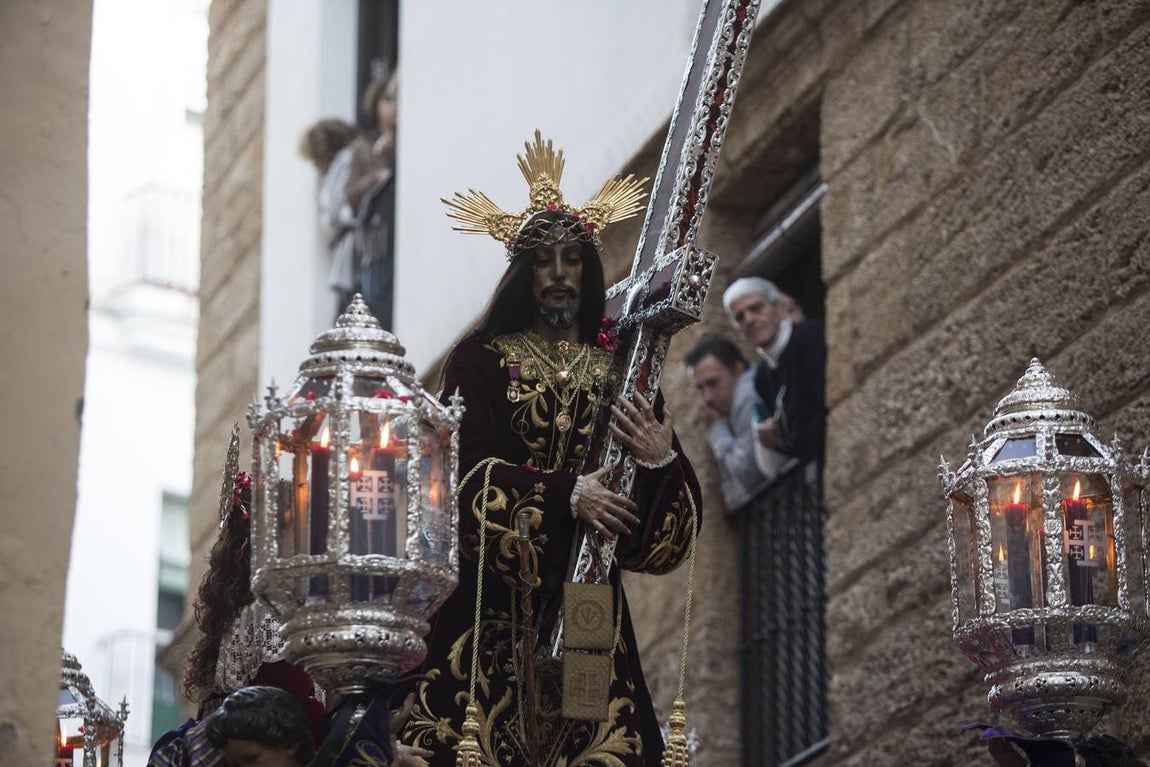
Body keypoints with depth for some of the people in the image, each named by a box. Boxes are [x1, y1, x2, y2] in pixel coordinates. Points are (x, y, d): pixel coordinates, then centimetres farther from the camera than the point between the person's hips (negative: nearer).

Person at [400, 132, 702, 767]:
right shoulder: (481, 360, 8)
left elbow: (669, 530, 8)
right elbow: (466, 472, -8)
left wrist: (660, 462, -13)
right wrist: (564, 494, -19)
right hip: (494, 609, -2)